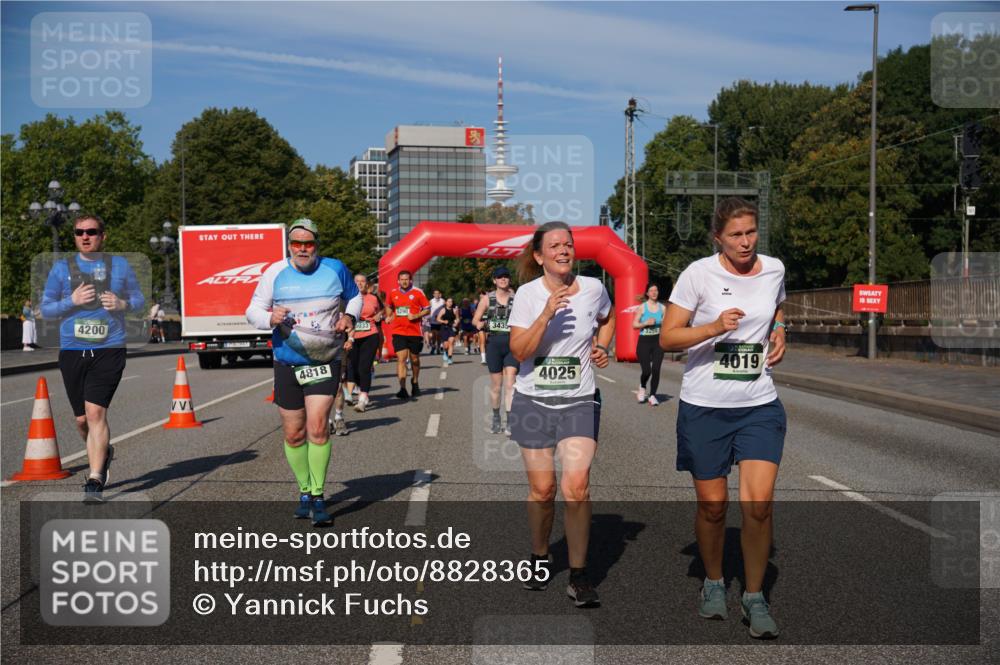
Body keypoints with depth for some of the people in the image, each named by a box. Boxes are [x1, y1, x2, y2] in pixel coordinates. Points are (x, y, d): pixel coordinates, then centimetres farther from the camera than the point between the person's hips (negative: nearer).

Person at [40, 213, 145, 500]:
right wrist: (72, 301, -9)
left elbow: (140, 300, 14)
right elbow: (45, 309, 9)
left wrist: (123, 304, -8)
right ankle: (103, 453, 39)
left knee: (96, 413, -15)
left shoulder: (120, 265, 7)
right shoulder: (61, 268, 8)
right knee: (82, 419, 8)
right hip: (72, 351, 2)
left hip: (109, 350, -2)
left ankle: (95, 482, -11)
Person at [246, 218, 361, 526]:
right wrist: (270, 318, -18)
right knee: (293, 434, 7)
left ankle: (318, 497, -6)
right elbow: (253, 310, 4)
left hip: (325, 361, -2)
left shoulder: (335, 269, 1)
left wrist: (350, 316, -3)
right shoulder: (275, 273, 1)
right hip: (287, 363, 2)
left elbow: (355, 297, 18)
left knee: (317, 426, -16)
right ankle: (304, 491, 26)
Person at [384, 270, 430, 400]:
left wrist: (416, 316, -14)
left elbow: (427, 309, 1)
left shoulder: (417, 292, -2)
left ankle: (415, 382, 39)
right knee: (401, 359, -12)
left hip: (414, 332, -1)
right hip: (398, 332, 1)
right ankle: (403, 389, -18)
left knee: (414, 359, 13)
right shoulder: (392, 293, 7)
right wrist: (389, 317, 9)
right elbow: (388, 306, 27)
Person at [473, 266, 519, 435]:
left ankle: (510, 423, -11)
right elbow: (475, 319, 6)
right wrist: (480, 324, -15)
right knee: (495, 385, 9)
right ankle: (496, 419, 26)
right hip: (494, 343, 1)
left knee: (510, 384, -9)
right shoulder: (487, 298, 5)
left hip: (512, 344, -1)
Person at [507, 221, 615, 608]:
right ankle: (539, 560, 30)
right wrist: (547, 314, -25)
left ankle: (578, 577, -2)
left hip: (580, 401, 0)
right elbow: (519, 351, -15)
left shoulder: (593, 288, 1)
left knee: (576, 487, -14)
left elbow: (607, 319, 24)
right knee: (542, 491, 5)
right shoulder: (528, 293, -6)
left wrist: (602, 348, 7)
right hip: (533, 400, 0)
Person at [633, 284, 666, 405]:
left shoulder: (662, 308, 6)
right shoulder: (642, 307, -2)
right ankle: (642, 387, 25)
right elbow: (634, 324, -2)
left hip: (658, 341, 2)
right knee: (646, 371, -9)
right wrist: (646, 323, -17)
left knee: (656, 369, -8)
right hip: (644, 341, -2)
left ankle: (652, 395, 7)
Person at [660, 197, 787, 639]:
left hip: (759, 405, 2)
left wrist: (779, 333, 7)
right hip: (704, 407, -2)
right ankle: (713, 582, 32)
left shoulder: (774, 269, 4)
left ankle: (755, 597, 7)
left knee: (758, 502, -9)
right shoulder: (699, 274, -9)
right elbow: (667, 338, -10)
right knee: (712, 503, 7)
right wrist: (714, 328, -24)